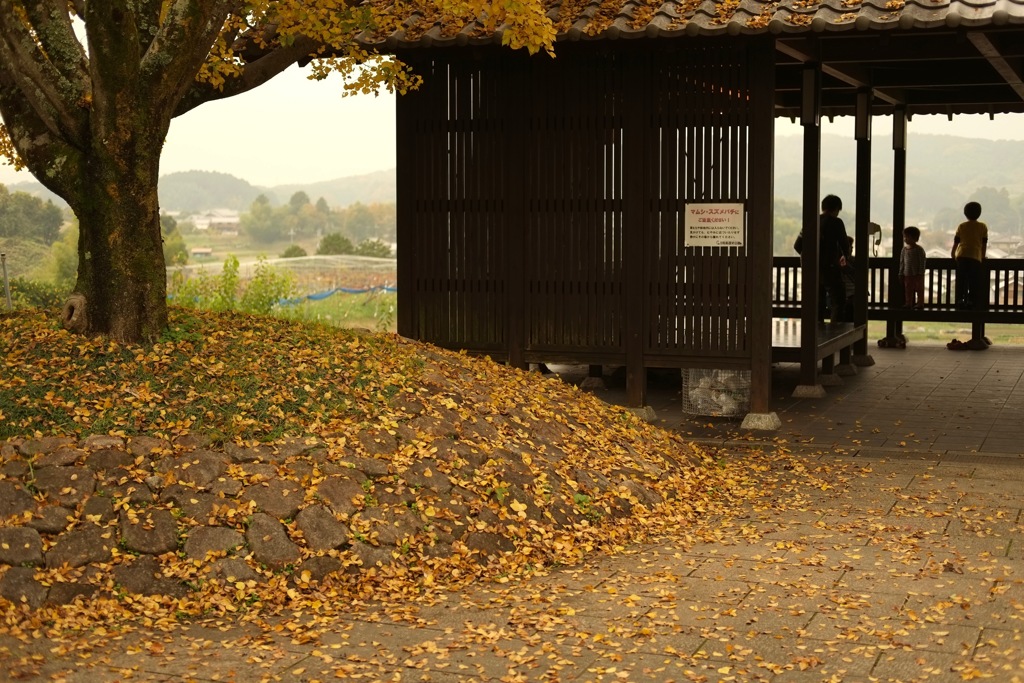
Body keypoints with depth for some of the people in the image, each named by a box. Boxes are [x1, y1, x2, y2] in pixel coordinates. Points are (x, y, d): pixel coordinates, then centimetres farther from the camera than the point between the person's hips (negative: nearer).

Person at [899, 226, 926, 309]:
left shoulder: (919, 249, -9)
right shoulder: (904, 249, 7)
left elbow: (922, 262, -11)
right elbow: (902, 262, 12)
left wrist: (920, 273, -16)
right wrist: (901, 274, 9)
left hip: (917, 274, -5)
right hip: (907, 274, 5)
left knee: (919, 289, 0)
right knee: (908, 290, 7)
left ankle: (920, 303, 5)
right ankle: (908, 303, 13)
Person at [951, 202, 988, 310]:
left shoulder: (961, 226, 9)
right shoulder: (983, 227, 7)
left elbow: (956, 241, 10)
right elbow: (984, 244, 8)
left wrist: (953, 253, 26)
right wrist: (983, 256, 20)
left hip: (962, 256, 1)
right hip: (975, 256, -1)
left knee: (961, 280, 5)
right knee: (973, 281, 3)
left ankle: (960, 300, 2)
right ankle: (970, 301, -2)